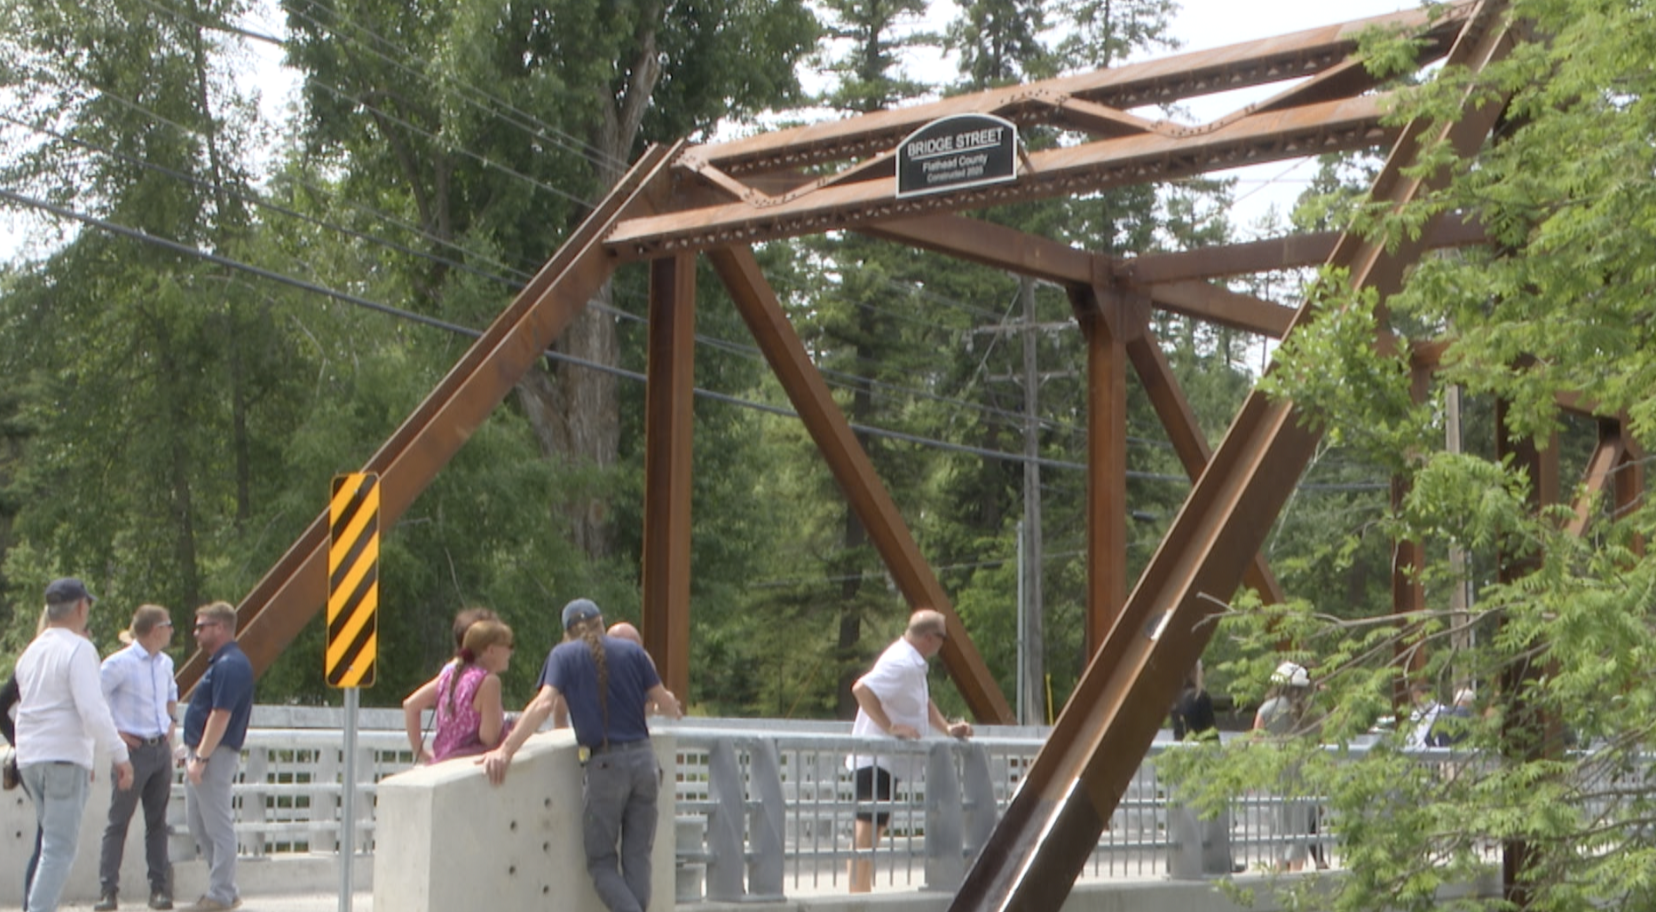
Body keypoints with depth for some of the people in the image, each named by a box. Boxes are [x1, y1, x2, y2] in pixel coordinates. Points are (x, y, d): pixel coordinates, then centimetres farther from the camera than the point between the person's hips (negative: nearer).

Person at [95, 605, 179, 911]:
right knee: (118, 822, -3)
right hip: (135, 749, -7)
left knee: (157, 821, 8)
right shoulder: (120, 664, -12)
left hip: (162, 748, 7)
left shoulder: (165, 663, 11)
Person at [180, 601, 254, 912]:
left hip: (216, 755, -11)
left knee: (218, 826, -4)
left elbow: (220, 715, -22)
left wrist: (201, 758, -23)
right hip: (200, 752, 11)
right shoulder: (221, 663, 17)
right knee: (199, 827, 15)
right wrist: (191, 752, 22)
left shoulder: (230, 665, -17)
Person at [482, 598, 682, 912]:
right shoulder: (632, 651, 7)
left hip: (606, 765, -3)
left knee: (601, 862, 5)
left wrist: (505, 750, -23)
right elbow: (664, 701, 9)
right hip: (643, 759, 3)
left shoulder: (564, 655, 0)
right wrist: (674, 708, 34)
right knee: (637, 858, 9)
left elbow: (543, 704, -16)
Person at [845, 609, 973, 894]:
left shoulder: (913, 664, 15)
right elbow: (862, 689, -31)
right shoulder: (901, 664, -19)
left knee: (876, 826, 14)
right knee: (867, 827, -12)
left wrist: (947, 729, 13)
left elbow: (924, 703, 28)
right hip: (877, 760, -11)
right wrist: (890, 727, -30)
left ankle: (862, 893, 20)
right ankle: (860, 893, -13)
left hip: (889, 761, 11)